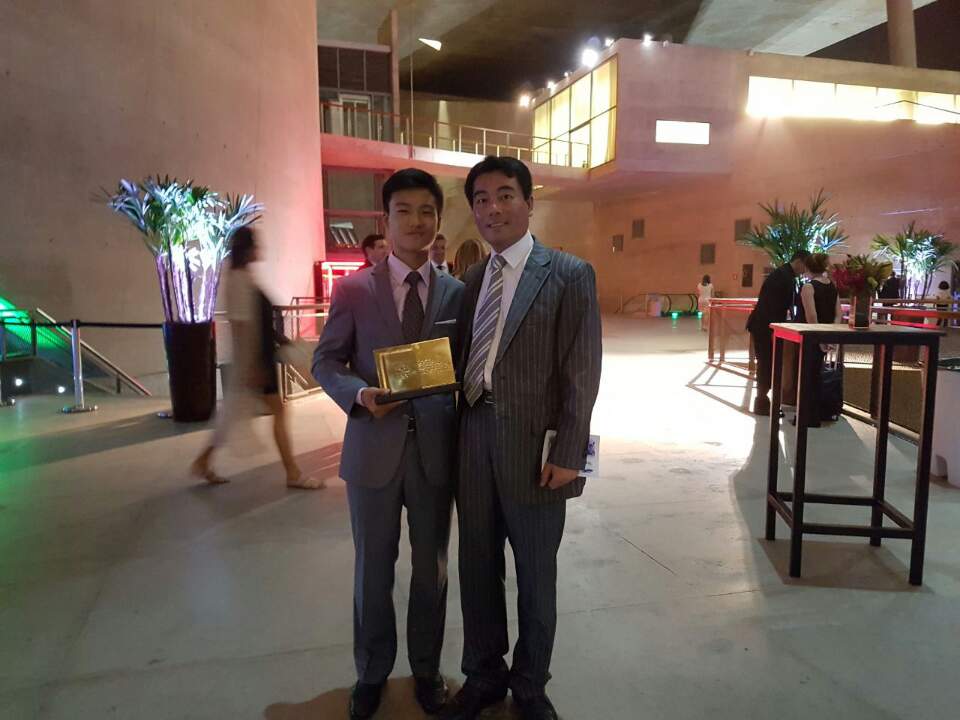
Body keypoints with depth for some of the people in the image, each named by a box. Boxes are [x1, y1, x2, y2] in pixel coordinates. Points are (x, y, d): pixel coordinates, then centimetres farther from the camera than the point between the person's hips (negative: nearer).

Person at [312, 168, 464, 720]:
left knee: (432, 567, 16)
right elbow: (325, 362, 1)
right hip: (374, 448, -1)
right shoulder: (353, 289, -2)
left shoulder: (457, 292, 2)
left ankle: (427, 669, 38)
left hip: (436, 450, 1)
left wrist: (466, 443, -2)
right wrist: (360, 394, -20)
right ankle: (372, 673, 37)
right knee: (373, 568, 15)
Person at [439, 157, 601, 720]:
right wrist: (457, 431, 3)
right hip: (474, 439, 5)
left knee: (536, 575, 12)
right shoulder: (472, 279, 11)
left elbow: (582, 371, -9)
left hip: (533, 444, -4)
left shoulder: (569, 274, -5)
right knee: (477, 567, 16)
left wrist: (568, 454, -13)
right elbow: (466, 362, 11)